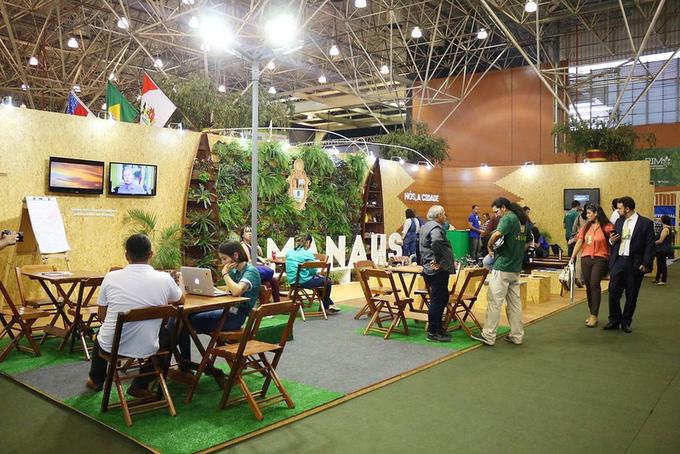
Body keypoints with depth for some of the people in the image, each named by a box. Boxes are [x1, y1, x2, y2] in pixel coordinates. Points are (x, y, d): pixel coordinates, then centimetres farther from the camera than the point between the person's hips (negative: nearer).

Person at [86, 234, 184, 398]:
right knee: (167, 336, 31)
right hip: (146, 350, -2)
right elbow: (181, 300, 11)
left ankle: (96, 380, 54)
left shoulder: (111, 277, -8)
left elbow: (101, 316, 5)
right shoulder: (164, 279, -11)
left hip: (111, 347, 2)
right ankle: (141, 385, 26)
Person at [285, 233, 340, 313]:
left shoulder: (289, 253, 8)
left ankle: (330, 304, 34)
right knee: (328, 282, 13)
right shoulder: (307, 253, -14)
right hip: (304, 281, -8)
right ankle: (326, 307, 28)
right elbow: (313, 270, -13)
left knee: (320, 278, 30)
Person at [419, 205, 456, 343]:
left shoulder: (426, 226, 17)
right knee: (437, 300, -4)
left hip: (430, 269, 11)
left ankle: (437, 327, 26)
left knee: (443, 298, 18)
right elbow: (436, 242, -38)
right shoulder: (435, 228, -16)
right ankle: (433, 332, 2)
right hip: (438, 270, -11)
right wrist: (437, 260, -26)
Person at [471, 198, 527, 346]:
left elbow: (497, 234, -31)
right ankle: (517, 335, 18)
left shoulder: (508, 218, -13)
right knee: (514, 302, 13)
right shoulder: (522, 221, 14)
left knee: (494, 301, -2)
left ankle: (488, 335, 4)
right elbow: (526, 241, 24)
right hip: (516, 267, 9)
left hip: (503, 266, -9)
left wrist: (490, 247, -14)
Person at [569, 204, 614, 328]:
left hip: (600, 259, -5)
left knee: (594, 284, -15)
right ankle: (591, 313, 20)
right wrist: (572, 257, 3)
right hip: (586, 259, 5)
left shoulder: (607, 227, -5)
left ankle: (594, 316, -10)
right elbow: (579, 242, 7)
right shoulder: (586, 226, 10)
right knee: (588, 286, 8)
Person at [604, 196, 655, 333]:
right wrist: (612, 240, -1)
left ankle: (626, 322, 18)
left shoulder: (646, 223, -4)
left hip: (634, 264, -4)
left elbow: (650, 245, -6)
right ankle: (614, 321, 12)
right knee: (613, 292, -1)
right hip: (617, 261, 4)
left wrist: (646, 264, -13)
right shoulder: (619, 221, 12)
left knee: (631, 295, 6)